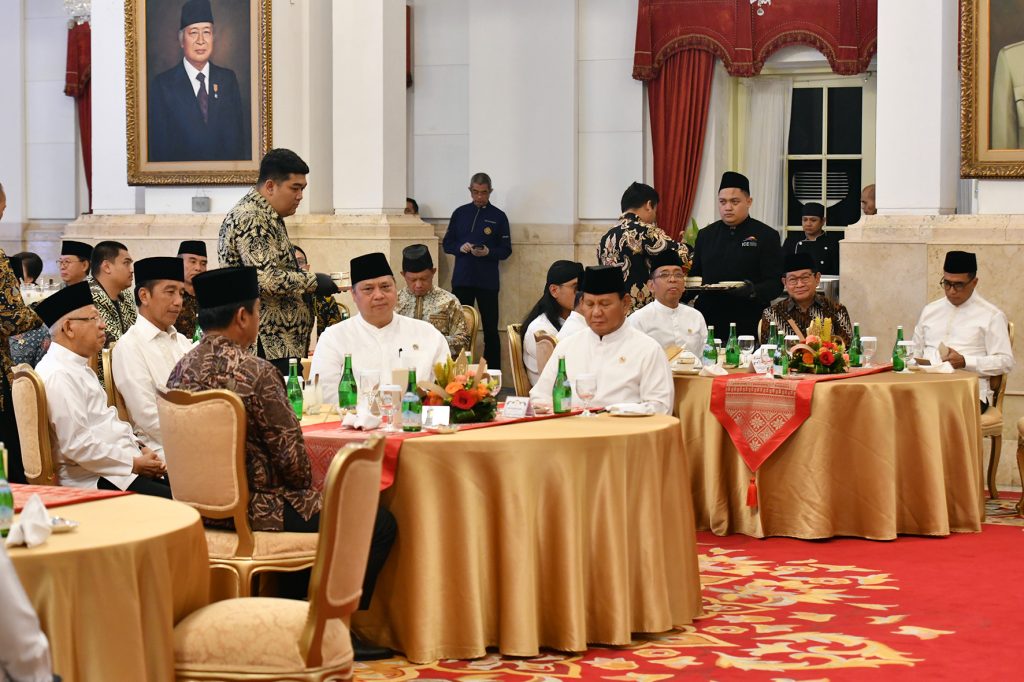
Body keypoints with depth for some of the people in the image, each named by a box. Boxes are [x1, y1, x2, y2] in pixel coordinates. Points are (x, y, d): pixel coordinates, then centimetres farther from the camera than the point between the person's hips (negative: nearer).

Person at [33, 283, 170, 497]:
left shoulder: (78, 366, 19)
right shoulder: (59, 375, -14)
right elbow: (77, 446, -20)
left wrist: (139, 448, 9)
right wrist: (134, 464, -13)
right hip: (92, 480, -10)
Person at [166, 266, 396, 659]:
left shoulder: (181, 371, 3)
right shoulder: (254, 373, -21)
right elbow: (292, 457, -18)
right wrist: (305, 487, 4)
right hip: (255, 510, -9)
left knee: (311, 506, 33)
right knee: (379, 523, 3)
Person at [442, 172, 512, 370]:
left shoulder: (498, 216, 3)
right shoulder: (460, 213, 10)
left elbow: (506, 250, 2)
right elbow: (447, 243, 11)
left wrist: (488, 252, -17)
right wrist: (460, 248, -10)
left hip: (488, 282, -2)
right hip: (461, 280, 2)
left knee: (490, 331, 1)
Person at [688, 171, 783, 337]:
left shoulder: (767, 236, 1)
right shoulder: (706, 235, 15)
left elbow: (776, 283, -4)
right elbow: (695, 274, 20)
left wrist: (753, 291, -23)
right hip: (708, 322, 3)